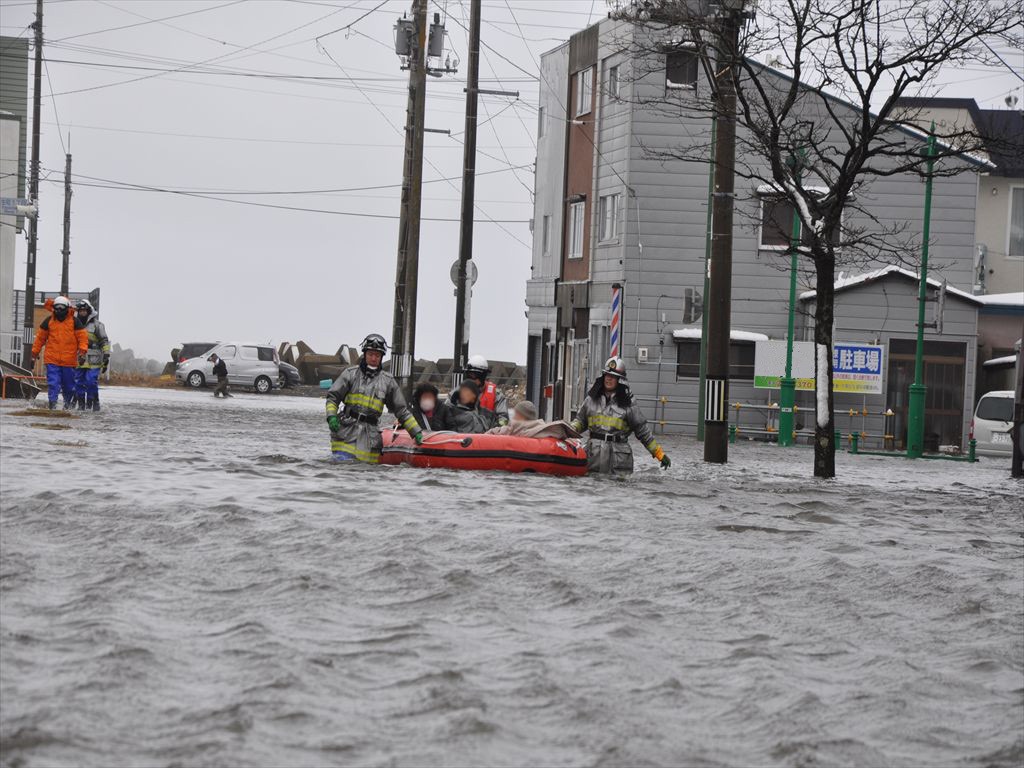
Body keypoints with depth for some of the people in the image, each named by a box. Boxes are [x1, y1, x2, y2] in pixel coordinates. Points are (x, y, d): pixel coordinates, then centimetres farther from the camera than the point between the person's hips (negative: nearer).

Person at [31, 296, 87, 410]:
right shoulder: (49, 321, 6)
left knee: (68, 384, 11)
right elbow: (40, 337, 13)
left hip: (69, 361, 0)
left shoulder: (74, 321, 2)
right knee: (53, 383, -9)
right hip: (52, 360, 0)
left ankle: (68, 403, 30)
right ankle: (52, 403, -9)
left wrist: (82, 351, -14)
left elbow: (82, 337, -1)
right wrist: (35, 352, 14)